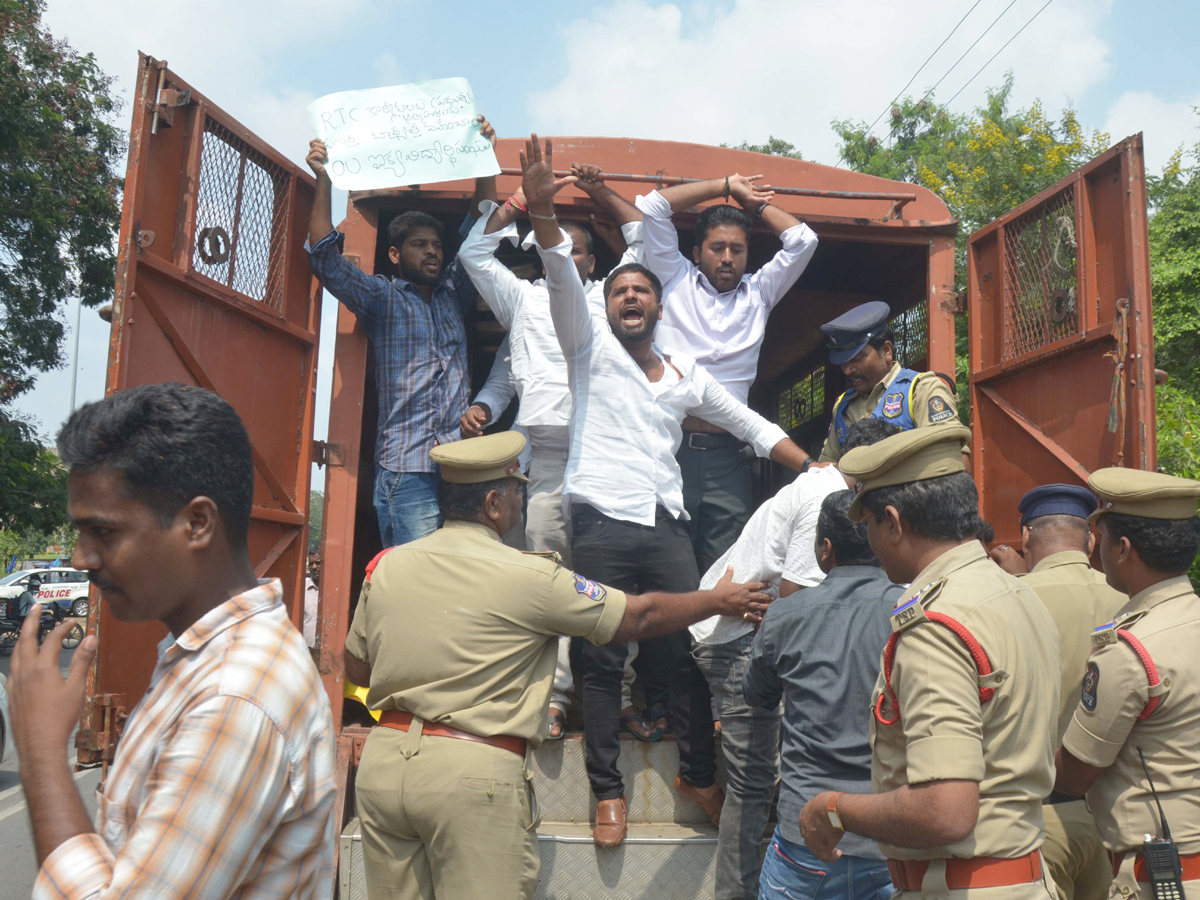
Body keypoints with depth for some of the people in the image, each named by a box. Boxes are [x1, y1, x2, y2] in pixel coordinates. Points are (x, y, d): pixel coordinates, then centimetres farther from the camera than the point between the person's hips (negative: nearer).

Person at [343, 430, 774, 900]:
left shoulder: (386, 565, 5)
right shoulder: (529, 576, -10)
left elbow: (356, 667, 17)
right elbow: (639, 616, 0)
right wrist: (720, 600, 15)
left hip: (383, 759, 6)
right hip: (474, 771, -6)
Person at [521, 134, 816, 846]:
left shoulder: (688, 375, 19)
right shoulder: (591, 346, 10)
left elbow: (753, 426, 23)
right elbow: (563, 278, -7)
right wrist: (543, 214, -24)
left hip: (667, 526, 3)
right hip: (601, 522, -3)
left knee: (687, 653, 3)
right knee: (603, 660, 1)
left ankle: (699, 775, 21)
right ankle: (609, 789, 13)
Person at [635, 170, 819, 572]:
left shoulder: (758, 293, 19)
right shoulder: (676, 281, 12)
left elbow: (803, 240, 15)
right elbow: (652, 207, 9)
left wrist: (754, 203, 23)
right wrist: (726, 186, 16)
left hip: (727, 455, 3)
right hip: (671, 447, -2)